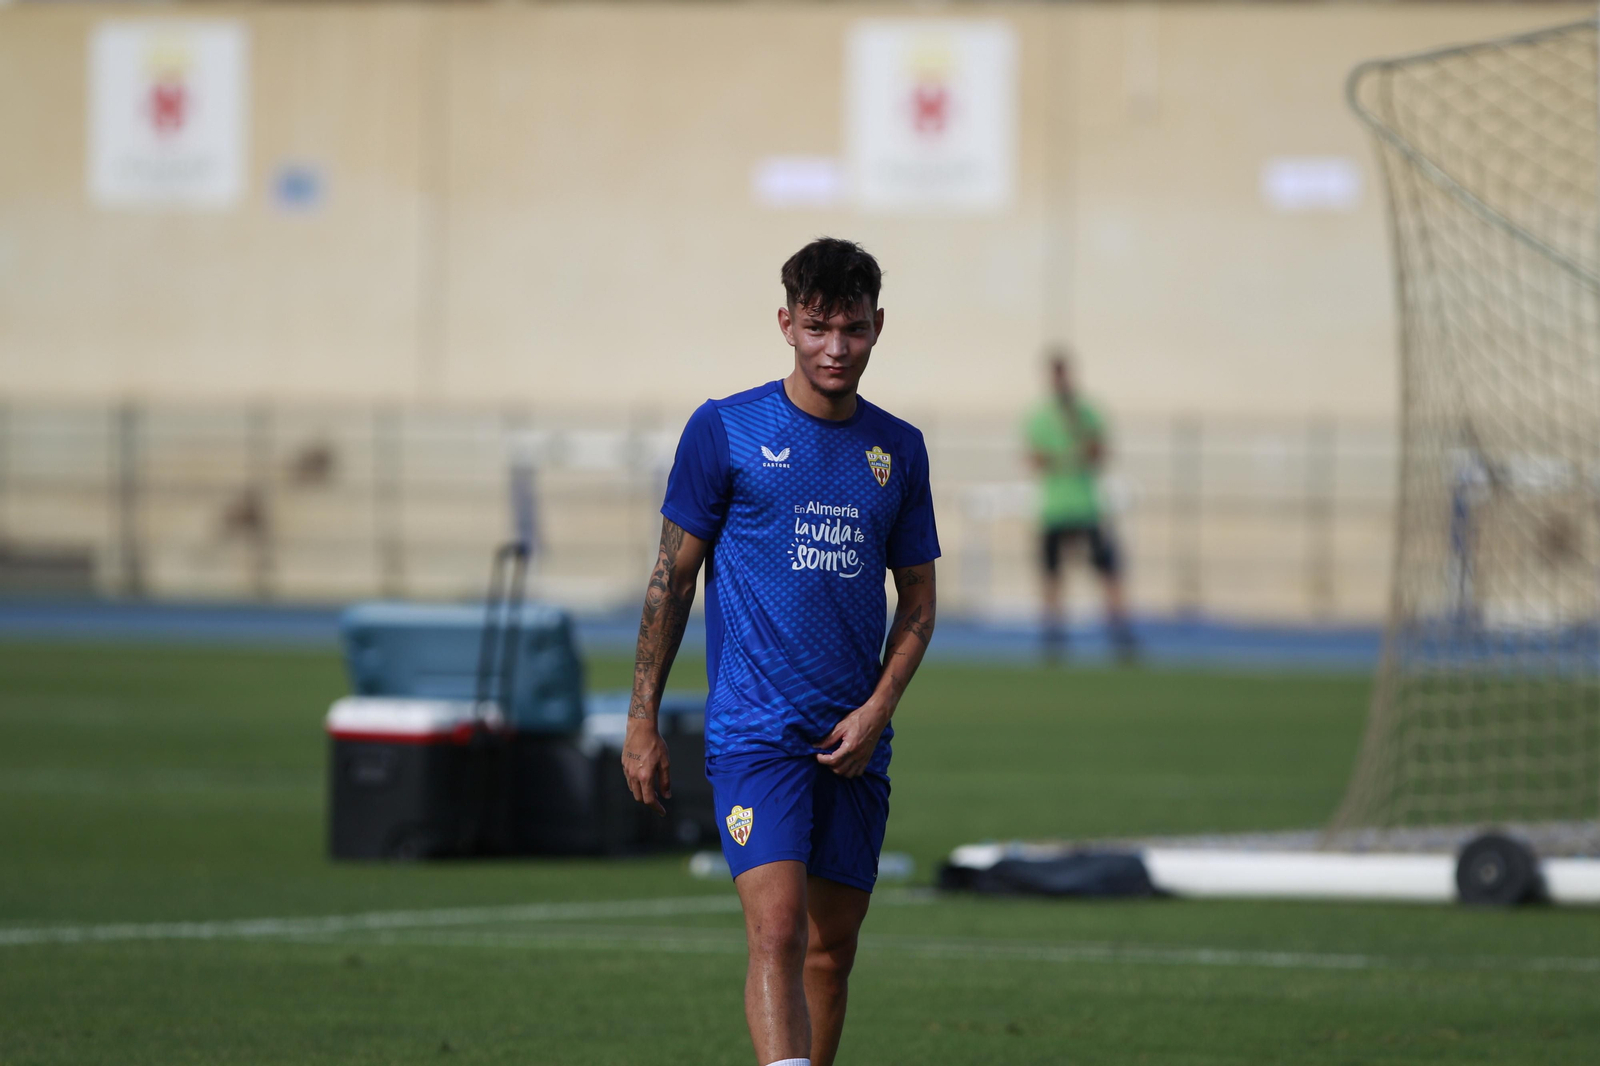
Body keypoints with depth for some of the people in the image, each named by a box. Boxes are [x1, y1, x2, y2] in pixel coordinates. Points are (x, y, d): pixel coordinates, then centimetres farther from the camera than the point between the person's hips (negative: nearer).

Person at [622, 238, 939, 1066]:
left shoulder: (899, 449, 10)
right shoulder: (725, 430, -1)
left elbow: (918, 599, 15)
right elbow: (671, 578, 2)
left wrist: (877, 709, -1)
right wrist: (642, 723, 0)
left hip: (853, 741, 5)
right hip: (754, 730, -5)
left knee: (832, 949, 8)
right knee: (777, 931, -18)